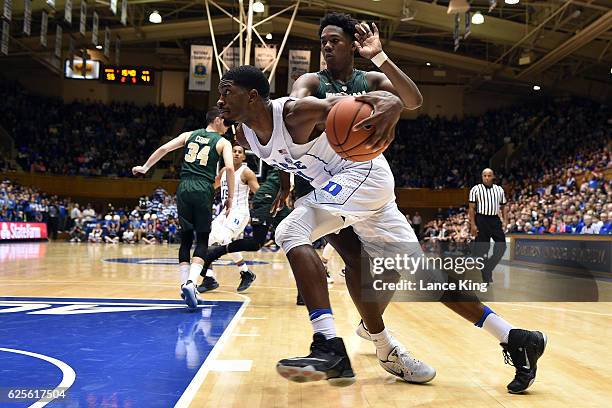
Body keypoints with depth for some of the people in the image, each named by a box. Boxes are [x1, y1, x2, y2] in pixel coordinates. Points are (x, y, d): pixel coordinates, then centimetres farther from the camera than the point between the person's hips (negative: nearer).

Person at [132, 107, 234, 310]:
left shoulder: (189, 135, 18)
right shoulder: (223, 142, 7)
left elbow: (164, 148, 10)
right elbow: (229, 167, -8)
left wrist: (145, 167, 19)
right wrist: (230, 197, -2)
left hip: (184, 188, 4)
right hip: (203, 190, -4)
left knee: (186, 238, 13)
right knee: (202, 240, 1)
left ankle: (185, 283, 10)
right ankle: (191, 282, -18)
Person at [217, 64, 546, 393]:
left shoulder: (292, 112, -23)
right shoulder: (244, 137, 2)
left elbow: (354, 104, -33)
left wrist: (390, 103, -52)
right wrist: (285, 180, 24)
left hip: (364, 172, -9)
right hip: (345, 185, 9)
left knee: (291, 232, -24)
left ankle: (330, 349, -29)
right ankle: (514, 338, 14)